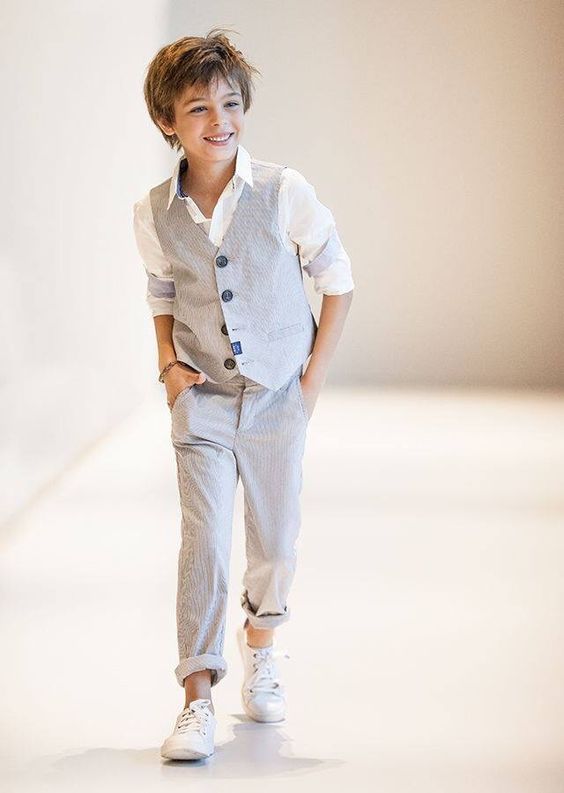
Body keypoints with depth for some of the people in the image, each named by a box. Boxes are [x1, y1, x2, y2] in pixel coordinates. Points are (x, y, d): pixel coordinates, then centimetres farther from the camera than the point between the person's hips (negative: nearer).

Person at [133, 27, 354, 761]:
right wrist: (169, 363, -1)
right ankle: (198, 697, -3)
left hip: (278, 395, 0)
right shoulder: (154, 215, -7)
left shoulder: (284, 192, -14)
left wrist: (314, 378, -6)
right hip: (203, 399, 0)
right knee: (204, 541, -9)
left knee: (276, 534, 13)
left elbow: (338, 282, -4)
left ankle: (260, 649, 40)